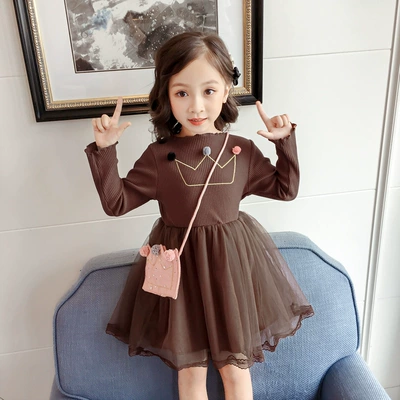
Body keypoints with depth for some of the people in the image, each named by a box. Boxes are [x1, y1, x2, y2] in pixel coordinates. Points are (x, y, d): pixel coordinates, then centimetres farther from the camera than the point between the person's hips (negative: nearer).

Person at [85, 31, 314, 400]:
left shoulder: (243, 151, -4)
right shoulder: (159, 156, -8)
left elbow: (285, 189, 8)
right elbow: (116, 202, -4)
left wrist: (286, 141, -2)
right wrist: (104, 151, -13)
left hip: (232, 262, 1)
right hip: (179, 264, 0)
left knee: (235, 367, 18)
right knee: (189, 368, 17)